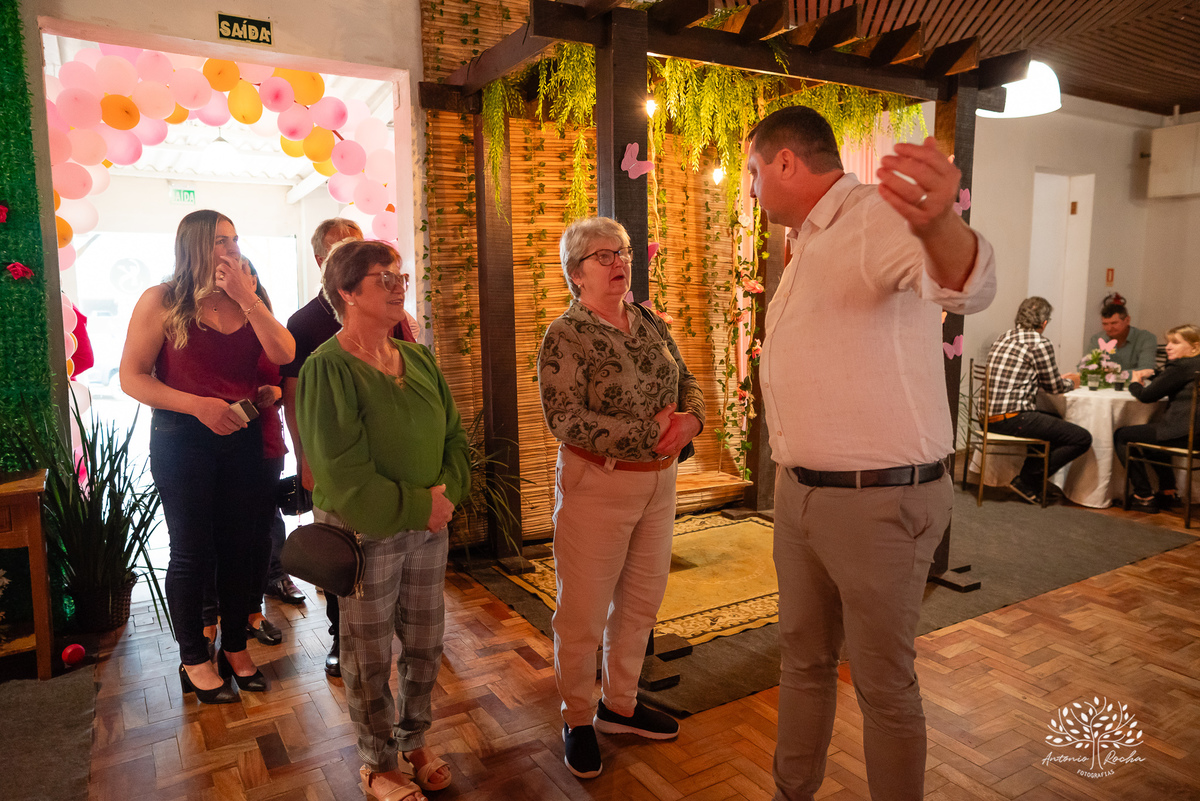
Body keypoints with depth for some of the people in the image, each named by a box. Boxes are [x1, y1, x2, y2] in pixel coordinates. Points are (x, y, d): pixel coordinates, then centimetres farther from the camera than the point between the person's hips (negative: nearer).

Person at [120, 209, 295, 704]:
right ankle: (194, 660, 23)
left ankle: (235, 648, 28)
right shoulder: (161, 301, -6)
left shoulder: (247, 302, 6)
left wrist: (247, 297, -15)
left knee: (240, 547, 11)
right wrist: (200, 405, -19)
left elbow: (284, 355, -9)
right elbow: (132, 377, -8)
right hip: (182, 440, -4)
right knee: (192, 552, 5)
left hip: (242, 437, 4)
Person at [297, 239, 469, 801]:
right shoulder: (327, 369, -16)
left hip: (429, 524, 6)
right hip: (364, 531, -6)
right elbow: (343, 475, -20)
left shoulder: (417, 359, 4)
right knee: (370, 655, 11)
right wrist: (417, 507, -18)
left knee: (425, 643, 17)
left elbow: (454, 434, 6)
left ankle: (413, 741, 42)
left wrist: (447, 491, -11)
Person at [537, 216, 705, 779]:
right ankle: (578, 720, 28)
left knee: (641, 602, 17)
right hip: (597, 484, -6)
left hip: (659, 481, 7)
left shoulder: (651, 324, 8)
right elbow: (566, 420, -21)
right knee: (583, 612, 6)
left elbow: (688, 382, 13)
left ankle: (620, 705, 37)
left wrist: (690, 419, -11)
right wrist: (651, 433, -21)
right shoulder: (565, 337, -12)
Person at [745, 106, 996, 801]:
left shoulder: (881, 215, -16)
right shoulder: (808, 244, 15)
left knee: (885, 686, 7)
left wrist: (941, 228, -59)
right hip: (801, 493, 9)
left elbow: (969, 286, -37)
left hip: (880, 501, -9)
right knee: (803, 659, 21)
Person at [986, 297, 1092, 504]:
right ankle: (1027, 481, 1)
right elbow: (1053, 387, 0)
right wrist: (1071, 382, 23)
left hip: (989, 416, 9)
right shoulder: (1041, 344, -9)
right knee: (1082, 439, -3)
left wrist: (1062, 379, 36)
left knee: (1056, 420, 32)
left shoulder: (1004, 337, 15)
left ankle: (1028, 480, 26)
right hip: (1012, 419, -9)